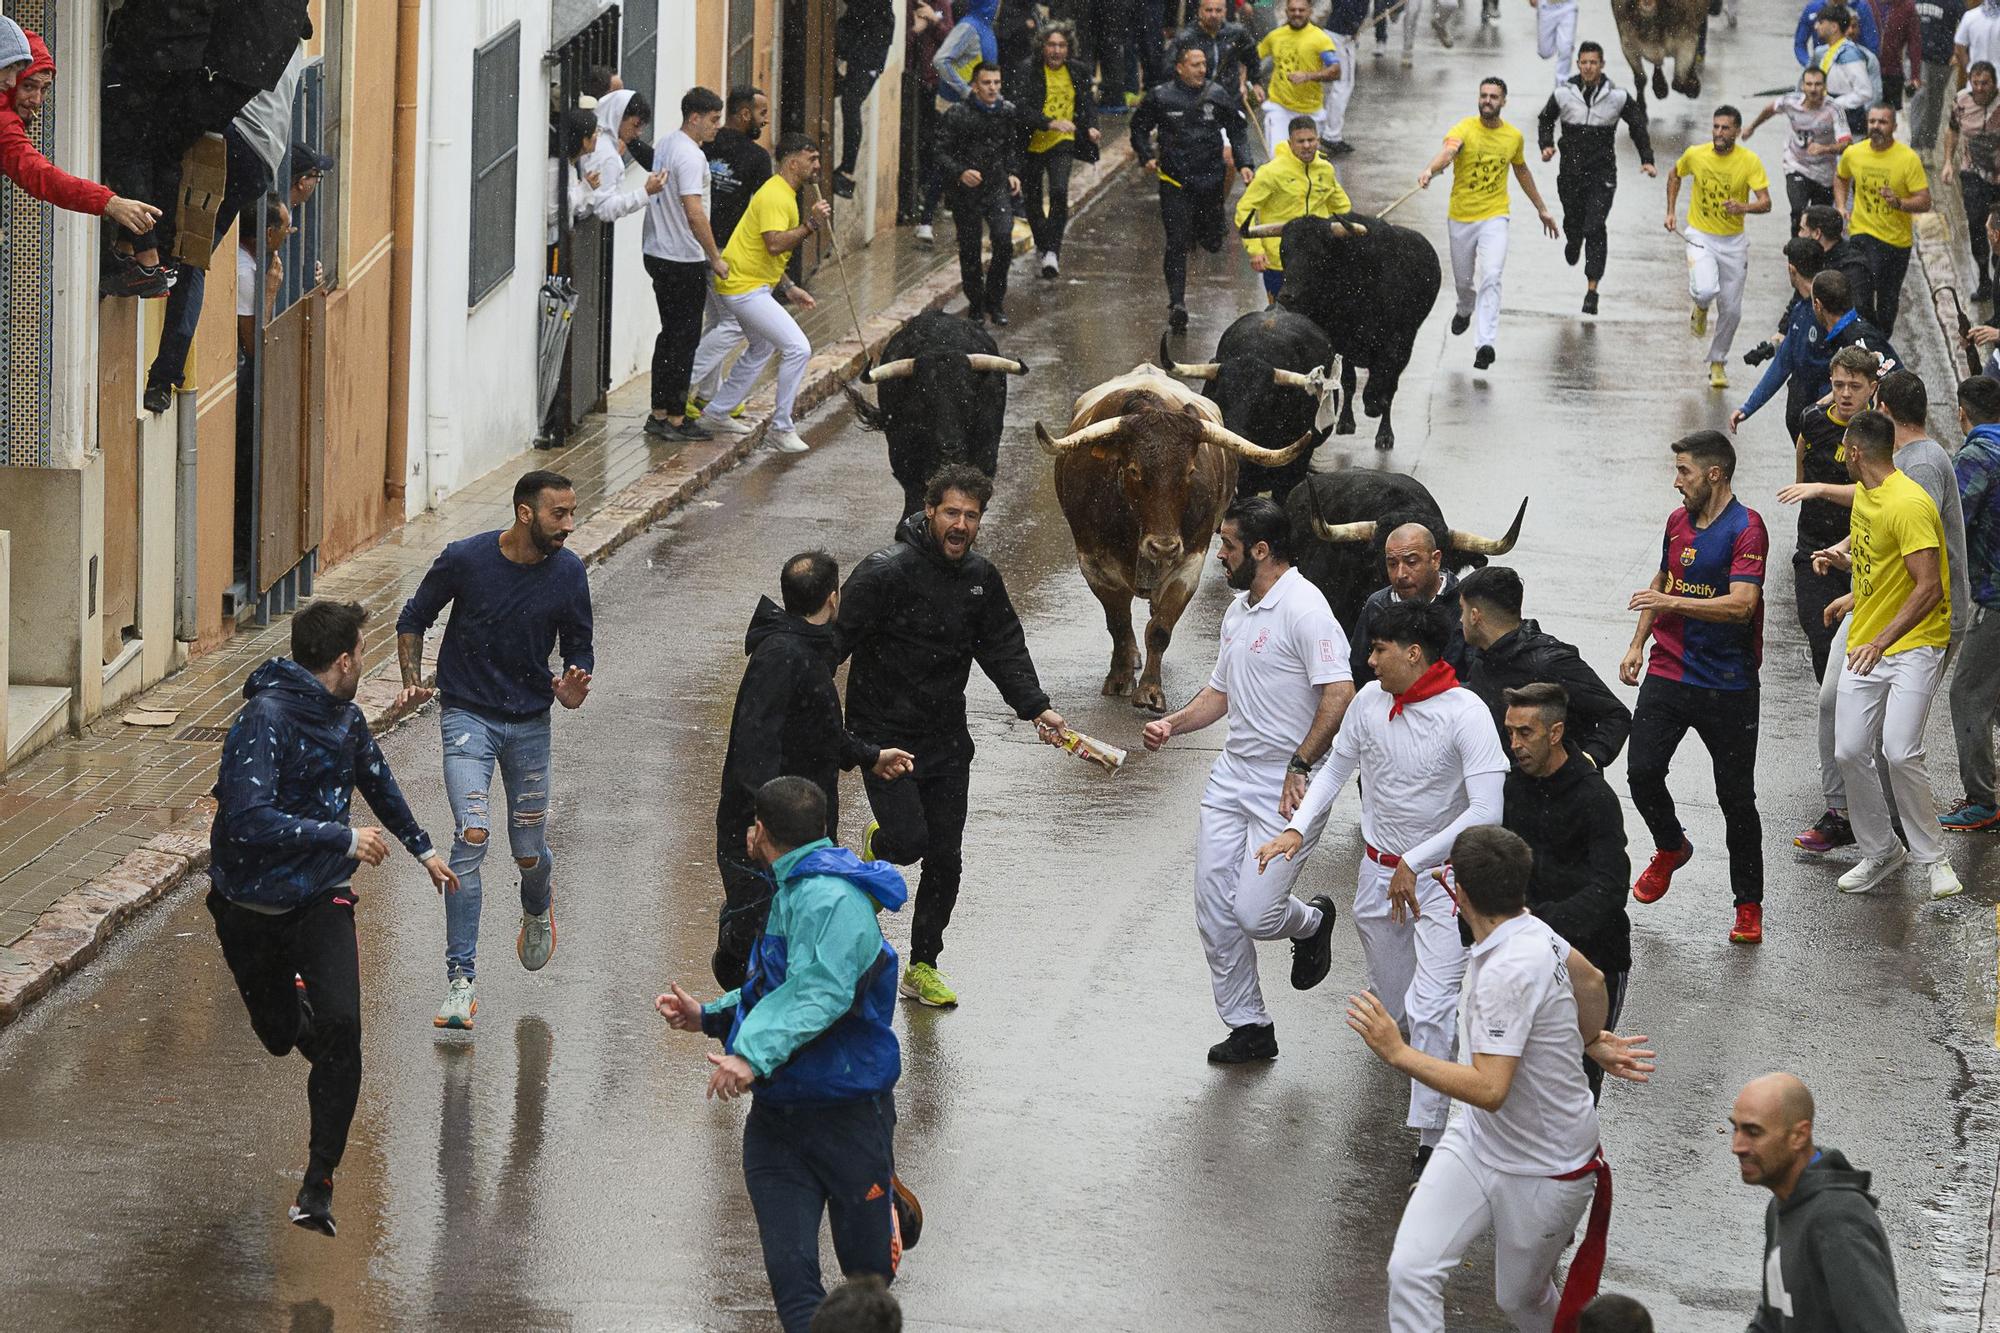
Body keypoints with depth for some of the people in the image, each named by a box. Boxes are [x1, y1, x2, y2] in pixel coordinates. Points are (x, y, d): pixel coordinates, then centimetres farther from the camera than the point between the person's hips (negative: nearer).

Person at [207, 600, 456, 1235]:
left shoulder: (346, 719, 3)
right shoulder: (266, 720, -22)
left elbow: (378, 783, 25)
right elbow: (249, 820, -33)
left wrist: (422, 847, 38)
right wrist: (345, 840, -28)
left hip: (320, 897, 4)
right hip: (251, 904, -4)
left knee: (340, 1028, -14)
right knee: (280, 1035, 11)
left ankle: (319, 1183, -6)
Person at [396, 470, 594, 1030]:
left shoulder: (567, 573, -8)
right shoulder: (464, 559, -14)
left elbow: (578, 647, 5)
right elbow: (414, 619, 3)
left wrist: (572, 690, -17)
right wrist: (413, 682, -11)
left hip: (530, 721, 3)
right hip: (468, 715, -3)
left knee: (530, 853, 10)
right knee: (472, 835, -19)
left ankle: (536, 910, 49)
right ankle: (460, 983, -15)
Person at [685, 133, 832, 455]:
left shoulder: (783, 193, 17)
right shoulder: (775, 196, -17)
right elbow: (774, 244, -30)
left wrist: (788, 289, 20)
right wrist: (810, 225, -26)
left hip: (747, 284, 11)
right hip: (745, 288, -11)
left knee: (764, 347, 26)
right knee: (798, 349, -14)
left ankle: (717, 413, 34)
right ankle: (781, 429, -8)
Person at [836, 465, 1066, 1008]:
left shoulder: (981, 578, 2)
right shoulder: (886, 571, -18)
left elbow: (1004, 648, 10)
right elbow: (838, 640, -17)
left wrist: (1035, 707, -3)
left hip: (947, 741, 6)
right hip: (885, 734, -6)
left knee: (945, 859, 7)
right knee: (909, 840, -15)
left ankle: (924, 967, 23)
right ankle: (876, 846, 24)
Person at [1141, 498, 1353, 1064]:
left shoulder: (1303, 610, -16)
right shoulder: (1238, 610, 14)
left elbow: (1339, 694, -23)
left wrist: (1299, 766, -23)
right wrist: (1173, 723, 8)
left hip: (1287, 787, -9)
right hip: (1233, 776, 9)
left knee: (1256, 913, -12)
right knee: (1214, 909, 4)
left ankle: (1312, 923, 24)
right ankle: (1249, 1027, 17)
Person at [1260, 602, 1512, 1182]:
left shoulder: (1465, 714, -23)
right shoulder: (1370, 700, -6)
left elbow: (1485, 813, -28)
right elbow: (1337, 767, 11)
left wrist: (1413, 864, -25)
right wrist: (1297, 828, -4)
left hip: (1441, 876, -6)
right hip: (1380, 870, 6)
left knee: (1430, 1010, -15)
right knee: (1389, 1008, 19)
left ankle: (1431, 1139, -9)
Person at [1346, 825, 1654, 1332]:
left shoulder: (1508, 970, -32)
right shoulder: (1528, 927, -4)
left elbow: (1488, 1090, -35)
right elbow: (1590, 981, 15)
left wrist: (1398, 1052, -31)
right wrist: (1593, 1042, 32)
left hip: (1545, 1172, -8)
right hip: (1476, 1141, 8)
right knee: (1411, 1269, -7)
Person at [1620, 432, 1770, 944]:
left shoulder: (1746, 530, -13)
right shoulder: (1678, 521, 10)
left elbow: (1741, 604, -23)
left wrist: (1671, 603, -24)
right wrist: (1638, 643, 16)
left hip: (1727, 686, -6)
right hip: (1668, 673, 6)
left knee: (1736, 796, 1)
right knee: (1642, 772, -7)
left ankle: (1749, 906, 13)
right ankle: (1670, 848, 24)